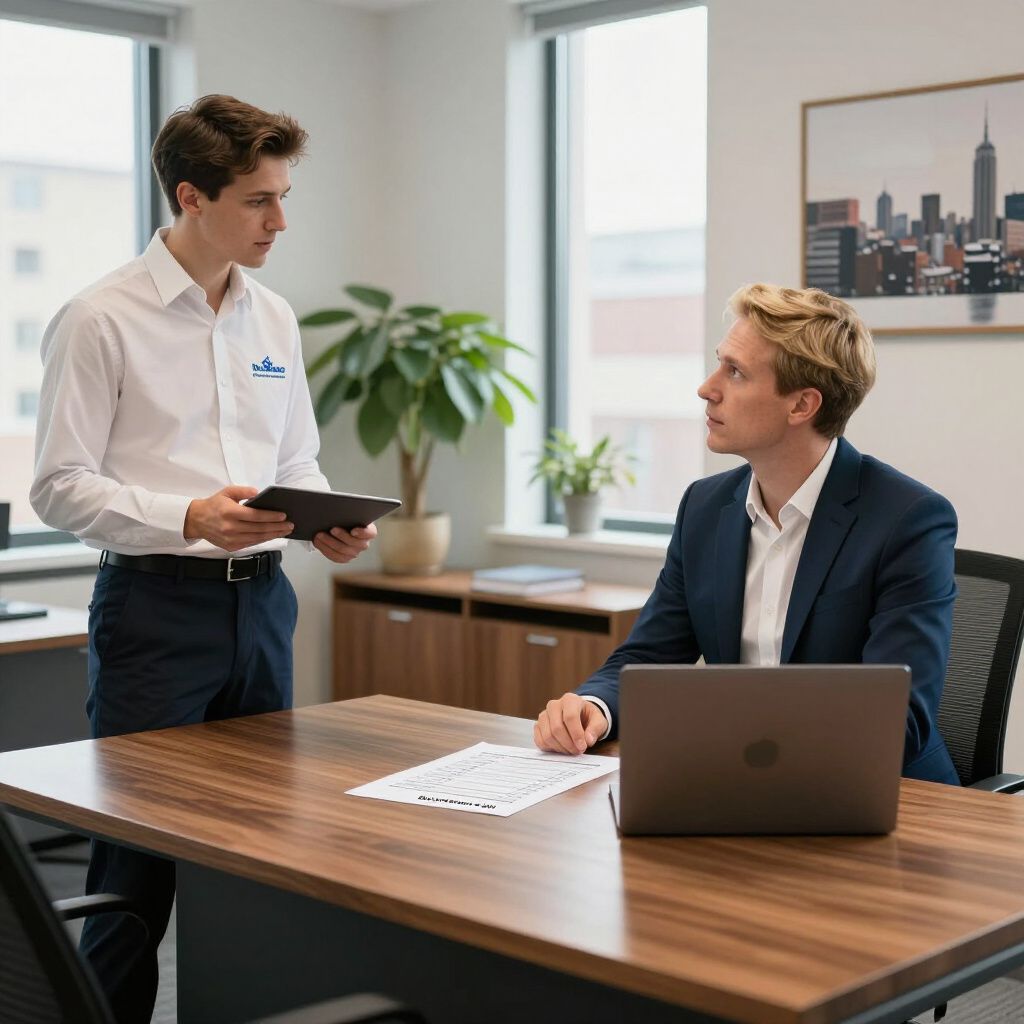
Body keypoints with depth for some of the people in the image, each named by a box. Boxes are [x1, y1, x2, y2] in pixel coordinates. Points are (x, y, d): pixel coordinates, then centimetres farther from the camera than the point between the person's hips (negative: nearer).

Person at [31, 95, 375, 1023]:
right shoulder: (102, 320, -7)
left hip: (262, 598, 6)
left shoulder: (274, 318, 12)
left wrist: (328, 524, -3)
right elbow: (60, 486, -10)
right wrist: (185, 518, -23)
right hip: (155, 603, -6)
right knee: (139, 858, -2)